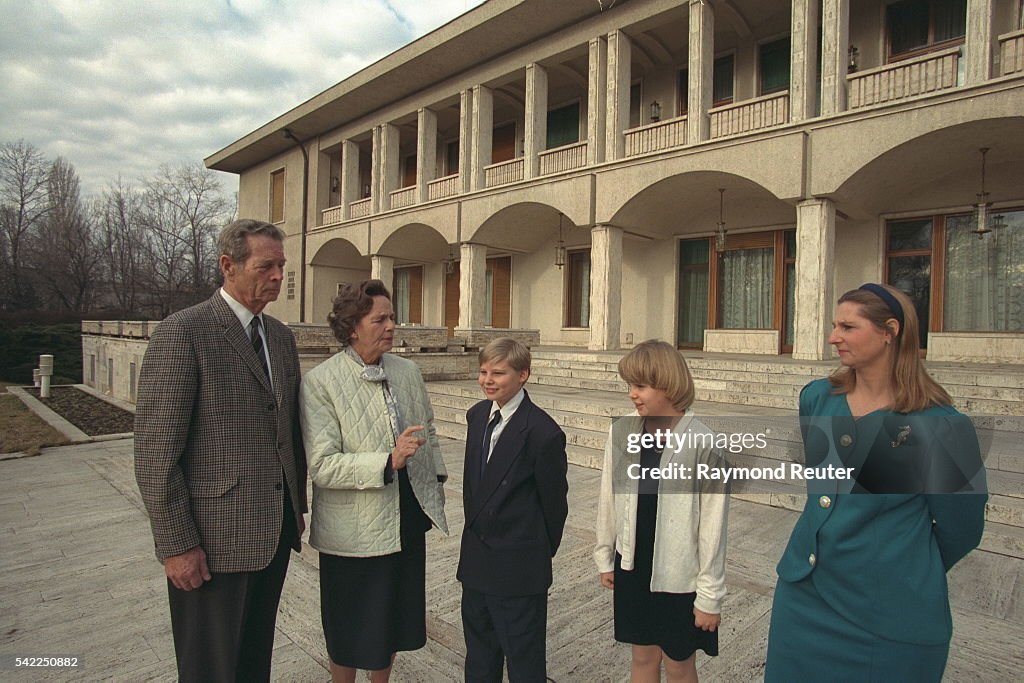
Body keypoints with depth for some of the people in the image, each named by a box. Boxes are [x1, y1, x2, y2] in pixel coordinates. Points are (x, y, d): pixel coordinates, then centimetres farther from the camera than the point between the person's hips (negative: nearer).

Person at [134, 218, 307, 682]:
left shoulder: (280, 335, 9)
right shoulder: (182, 332, -13)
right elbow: (154, 450, -15)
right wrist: (176, 544, -14)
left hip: (275, 532, 6)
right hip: (214, 540, -6)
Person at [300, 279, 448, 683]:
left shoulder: (408, 372, 2)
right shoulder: (320, 382, -15)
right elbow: (321, 465, -21)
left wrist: (435, 490, 12)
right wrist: (388, 461, -29)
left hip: (407, 518, 5)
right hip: (354, 529, -5)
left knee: (394, 619, 21)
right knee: (350, 631, 15)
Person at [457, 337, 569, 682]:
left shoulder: (543, 432, -21)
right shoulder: (477, 415, 2)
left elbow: (554, 501, -11)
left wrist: (541, 554, 1)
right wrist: (476, 529, 12)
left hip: (518, 567, -7)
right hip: (476, 561, 7)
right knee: (479, 655, 25)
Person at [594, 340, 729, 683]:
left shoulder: (703, 444, -19)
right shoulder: (622, 431, -7)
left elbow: (713, 525, -12)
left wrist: (710, 595, -7)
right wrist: (605, 557, 11)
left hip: (680, 577, -3)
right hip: (631, 568, 4)